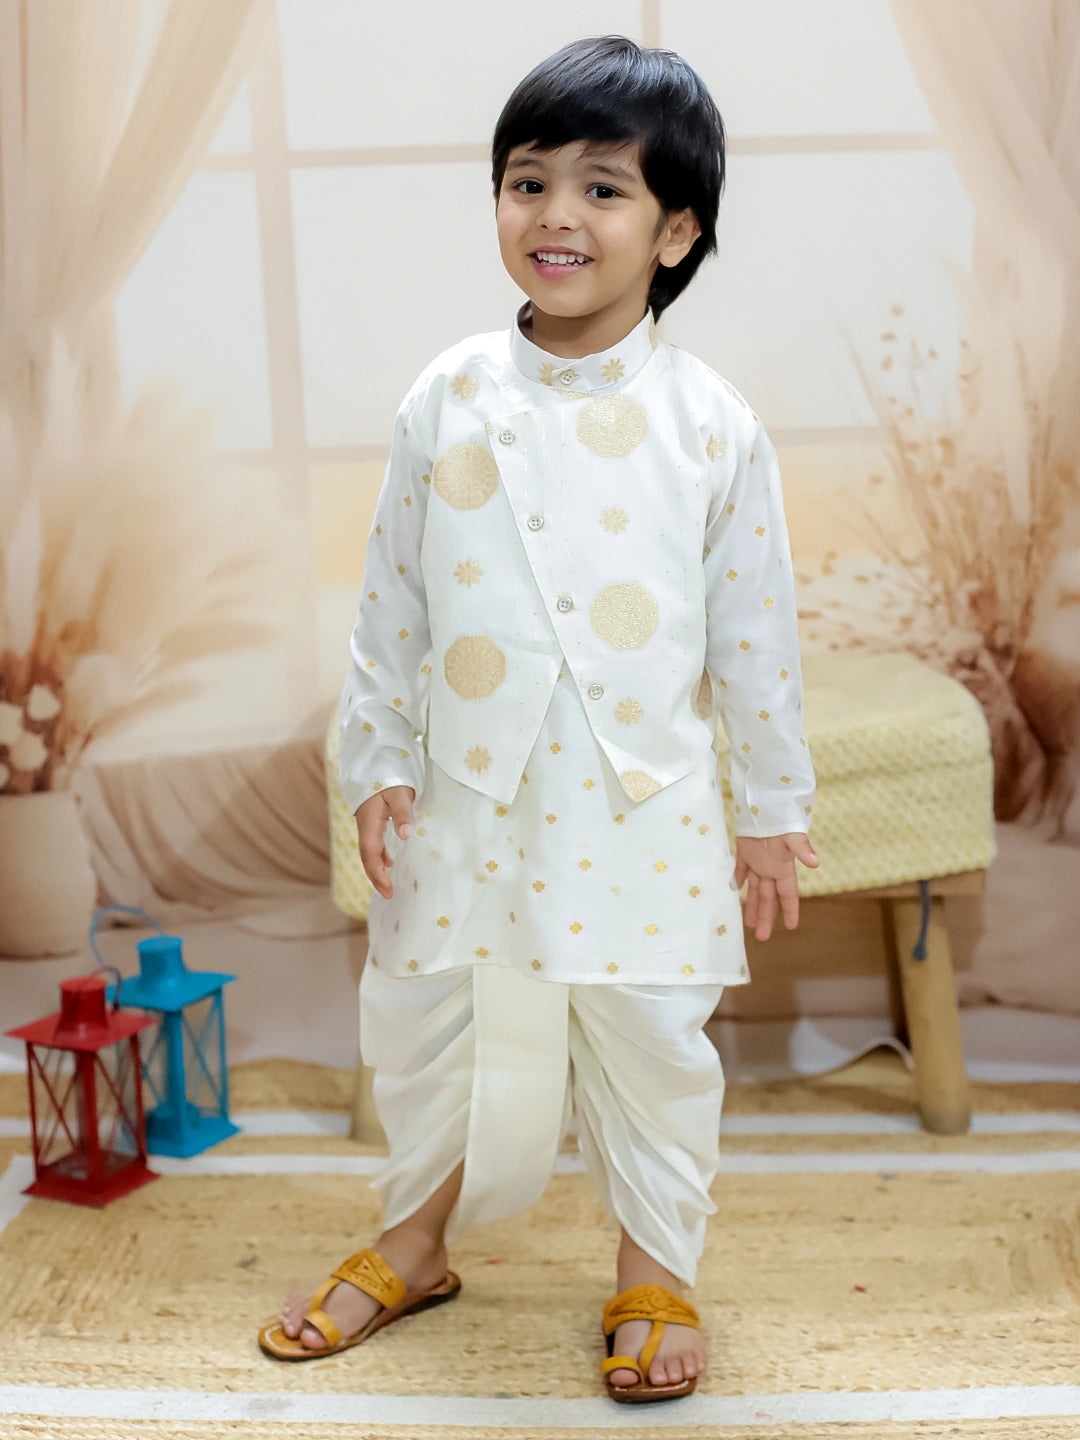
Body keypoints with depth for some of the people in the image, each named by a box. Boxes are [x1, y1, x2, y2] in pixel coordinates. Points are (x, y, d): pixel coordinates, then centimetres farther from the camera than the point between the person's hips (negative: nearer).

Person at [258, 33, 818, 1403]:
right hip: (469, 798, 2)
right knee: (427, 1023, 15)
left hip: (646, 812, -2)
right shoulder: (446, 400, -2)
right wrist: (376, 763, 3)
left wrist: (773, 811, 2)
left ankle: (656, 1274, 33)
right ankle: (414, 1241, 40)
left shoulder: (712, 424, -7)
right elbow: (390, 601, 4)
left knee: (650, 1045, 9)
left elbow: (758, 633, -2)